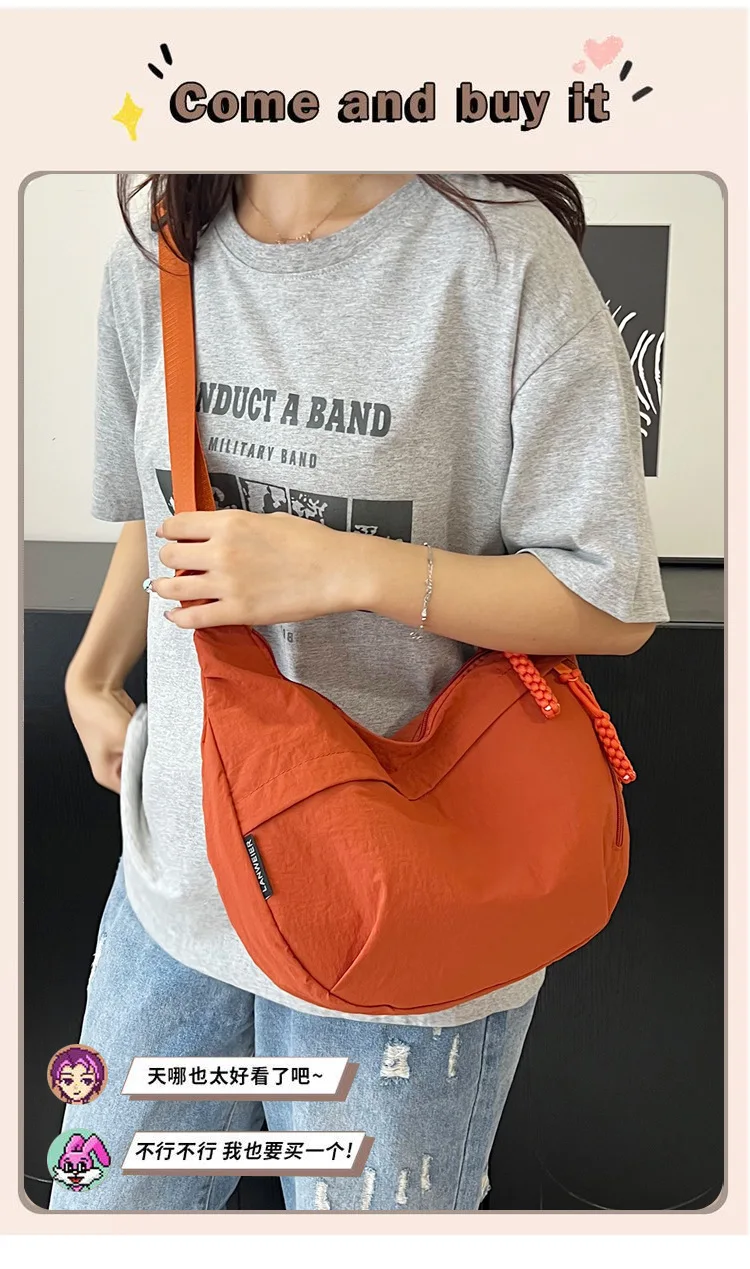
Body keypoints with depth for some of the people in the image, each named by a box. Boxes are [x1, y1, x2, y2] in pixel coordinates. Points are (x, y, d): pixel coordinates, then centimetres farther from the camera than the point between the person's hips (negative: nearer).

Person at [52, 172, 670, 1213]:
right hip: (180, 866, 6)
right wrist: (90, 679, 14)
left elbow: (613, 605, -14)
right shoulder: (157, 248, 4)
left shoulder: (502, 250, -14)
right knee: (104, 1212, 23)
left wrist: (340, 567, -23)